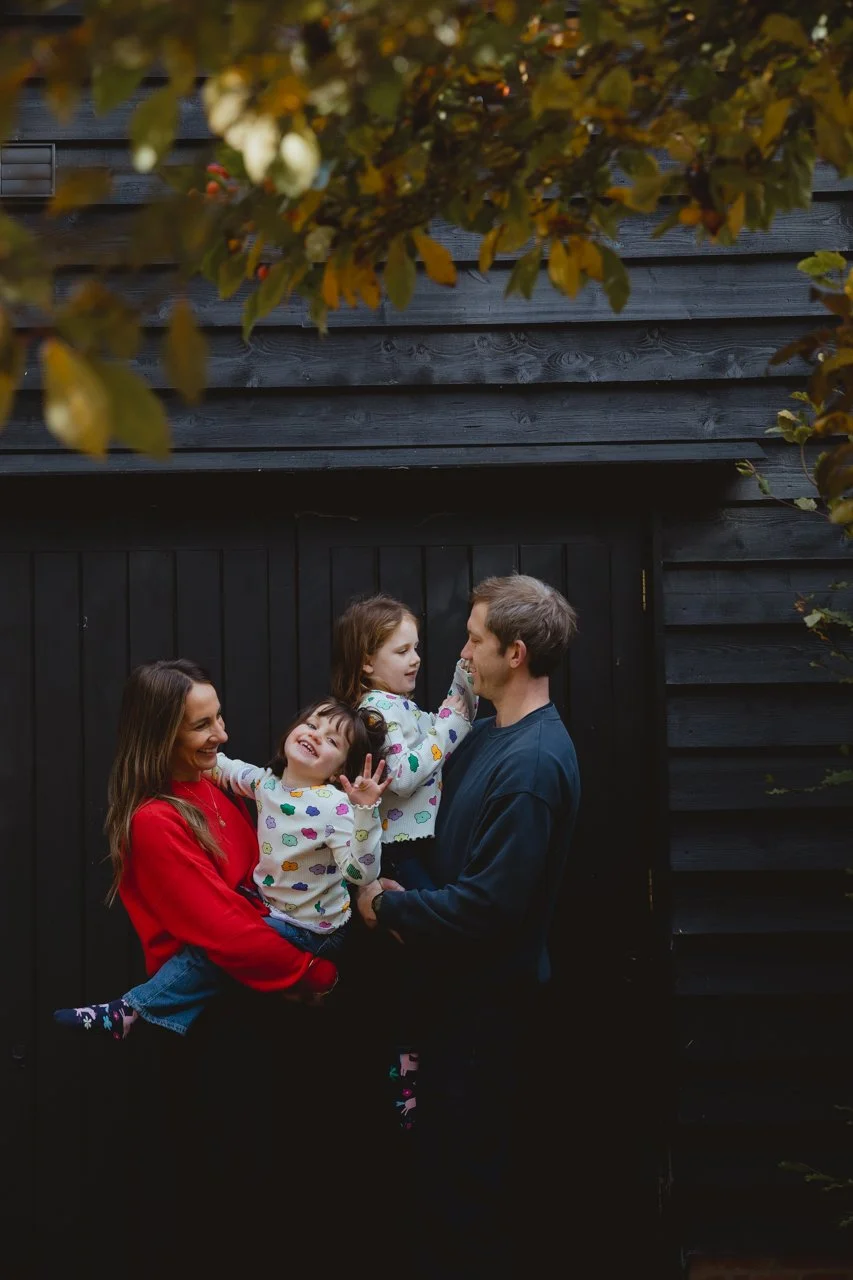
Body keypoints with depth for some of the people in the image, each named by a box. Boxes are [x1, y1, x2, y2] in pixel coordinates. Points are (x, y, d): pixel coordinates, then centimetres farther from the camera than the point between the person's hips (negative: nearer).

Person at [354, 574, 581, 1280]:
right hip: (457, 981, 9)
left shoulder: (535, 762, -23)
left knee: (465, 1171, 2)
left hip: (491, 995, -9)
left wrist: (389, 907, -13)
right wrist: (403, 899, 0)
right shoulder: (488, 736, 8)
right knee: (441, 1158, 19)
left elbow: (493, 902, -26)